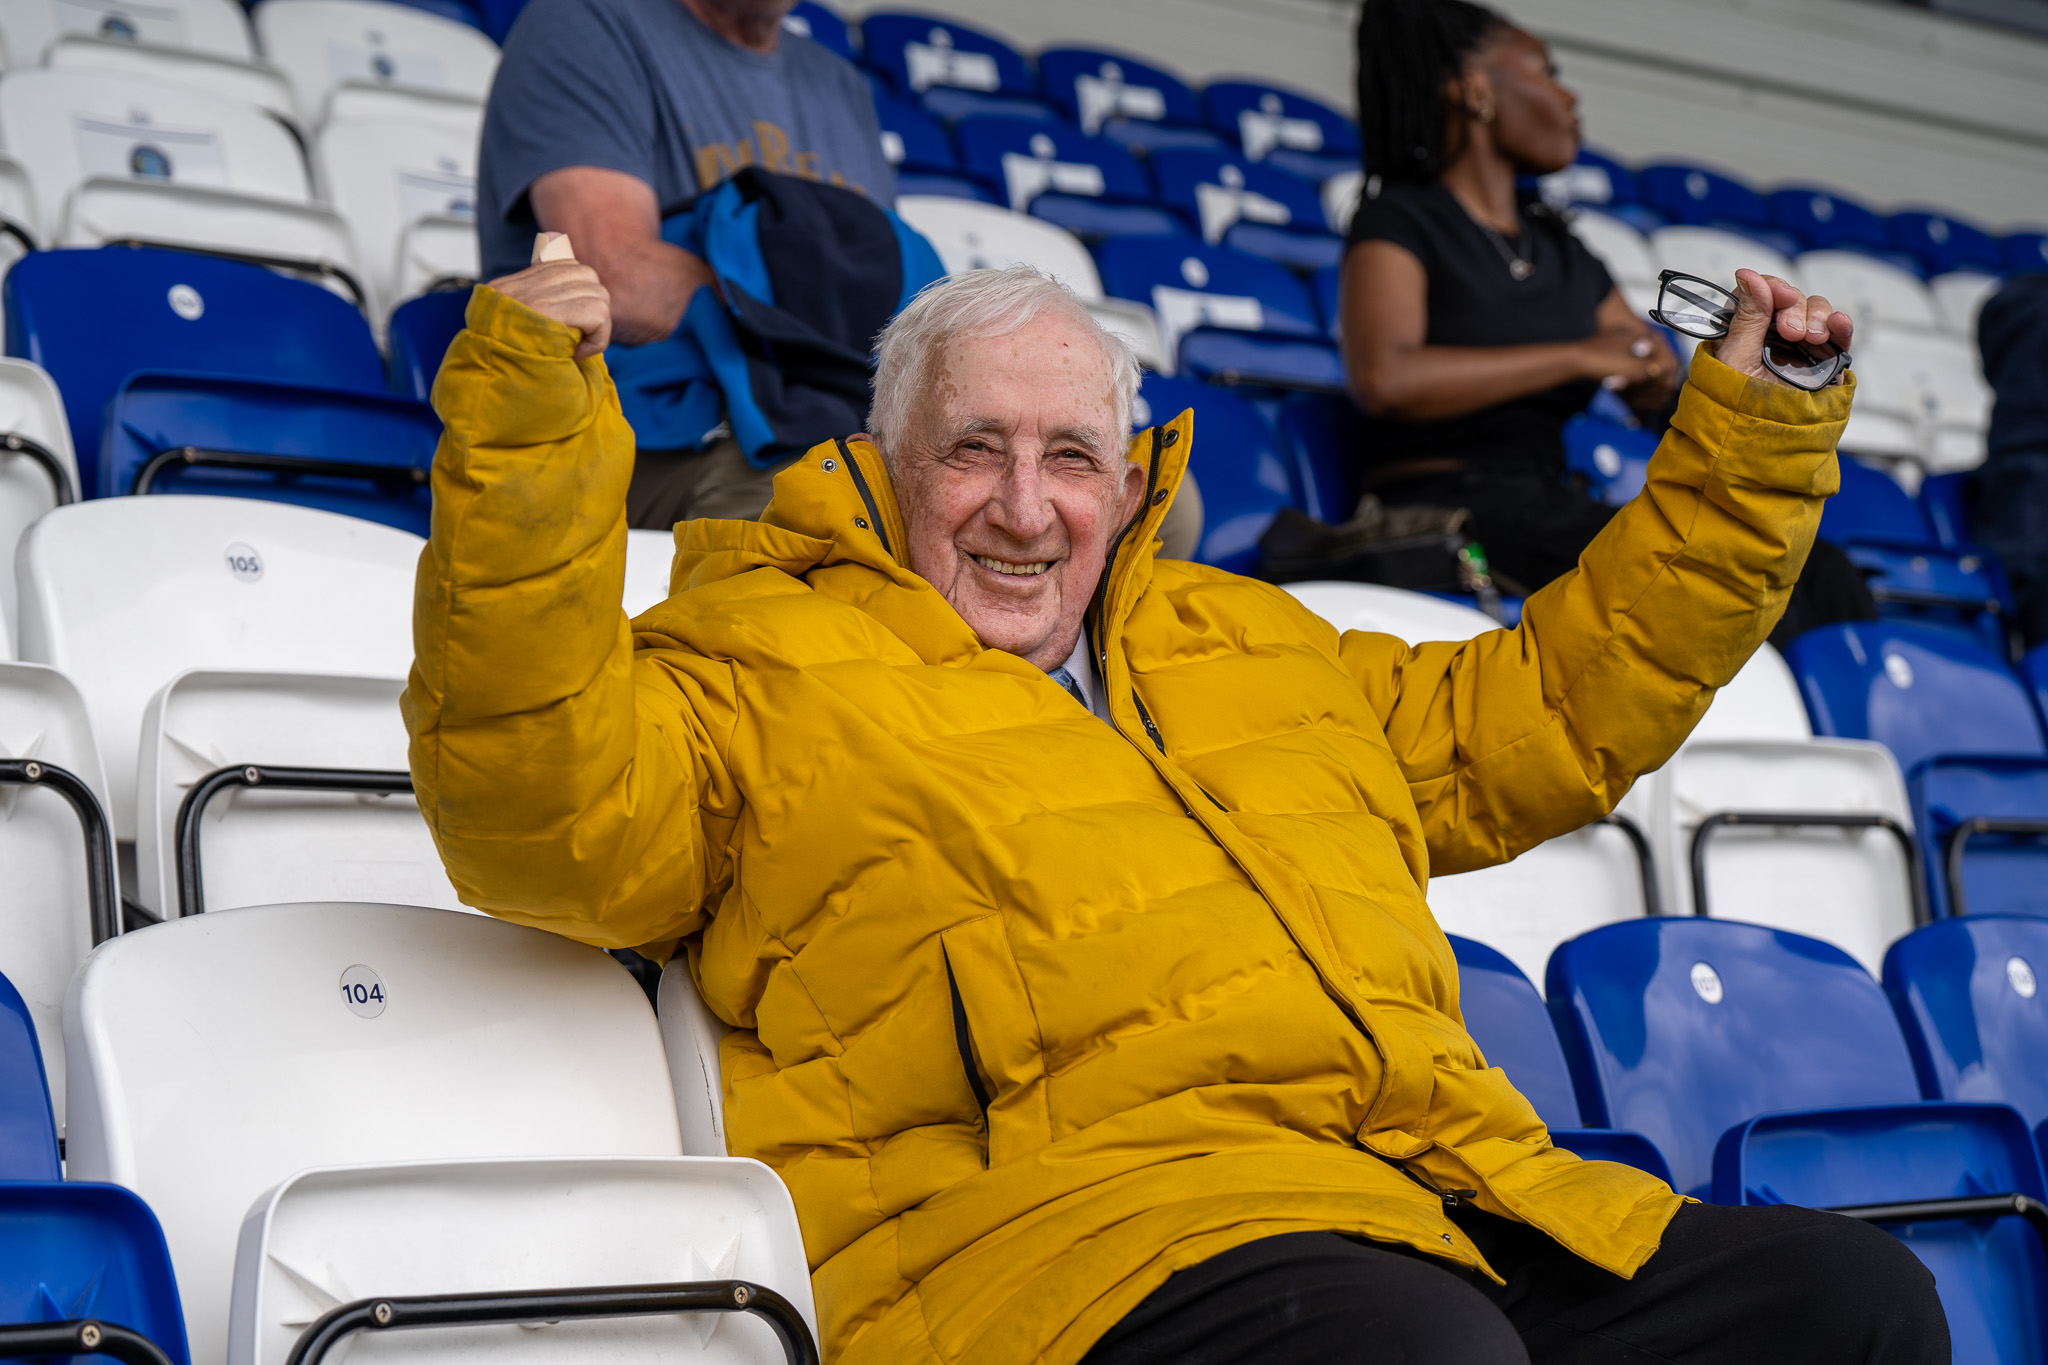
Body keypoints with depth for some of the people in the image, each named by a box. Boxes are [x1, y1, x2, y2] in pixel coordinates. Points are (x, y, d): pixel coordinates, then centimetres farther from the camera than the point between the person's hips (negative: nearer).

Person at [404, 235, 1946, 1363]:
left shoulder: (1249, 647, 31)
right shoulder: (761, 664, 12)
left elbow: (1570, 696, 39)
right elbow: (544, 803, -8)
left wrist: (1752, 431, 36)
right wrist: (526, 428, -18)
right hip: (1084, 1241, -7)